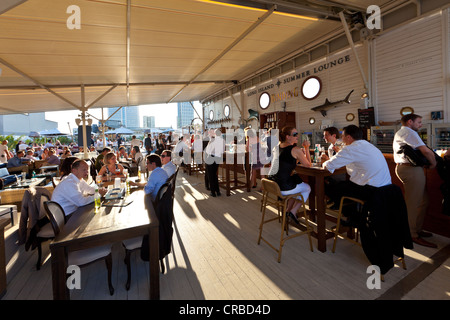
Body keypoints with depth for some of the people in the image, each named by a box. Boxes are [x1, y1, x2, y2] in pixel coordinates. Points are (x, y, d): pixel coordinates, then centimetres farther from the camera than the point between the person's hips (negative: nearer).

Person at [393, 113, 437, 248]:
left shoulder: (400, 133, 23)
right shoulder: (409, 132, -10)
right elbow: (426, 151, -17)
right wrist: (433, 163, -1)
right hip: (412, 170, -11)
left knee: (423, 201, 16)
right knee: (413, 203, -6)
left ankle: (417, 229, 26)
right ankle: (412, 235, 1)